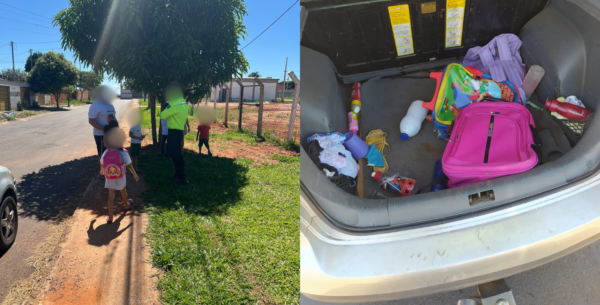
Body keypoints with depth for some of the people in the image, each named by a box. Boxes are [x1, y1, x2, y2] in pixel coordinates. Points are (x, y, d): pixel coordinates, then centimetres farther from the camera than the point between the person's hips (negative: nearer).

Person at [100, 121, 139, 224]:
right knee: (123, 191, 25)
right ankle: (126, 205, 51)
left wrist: (101, 171, 22)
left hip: (109, 178, 1)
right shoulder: (124, 153, -20)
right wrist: (135, 175, -1)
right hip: (120, 178, -1)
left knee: (111, 195, 8)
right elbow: (129, 166, -14)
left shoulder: (106, 153, -13)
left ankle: (110, 217, 2)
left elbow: (102, 165, 0)